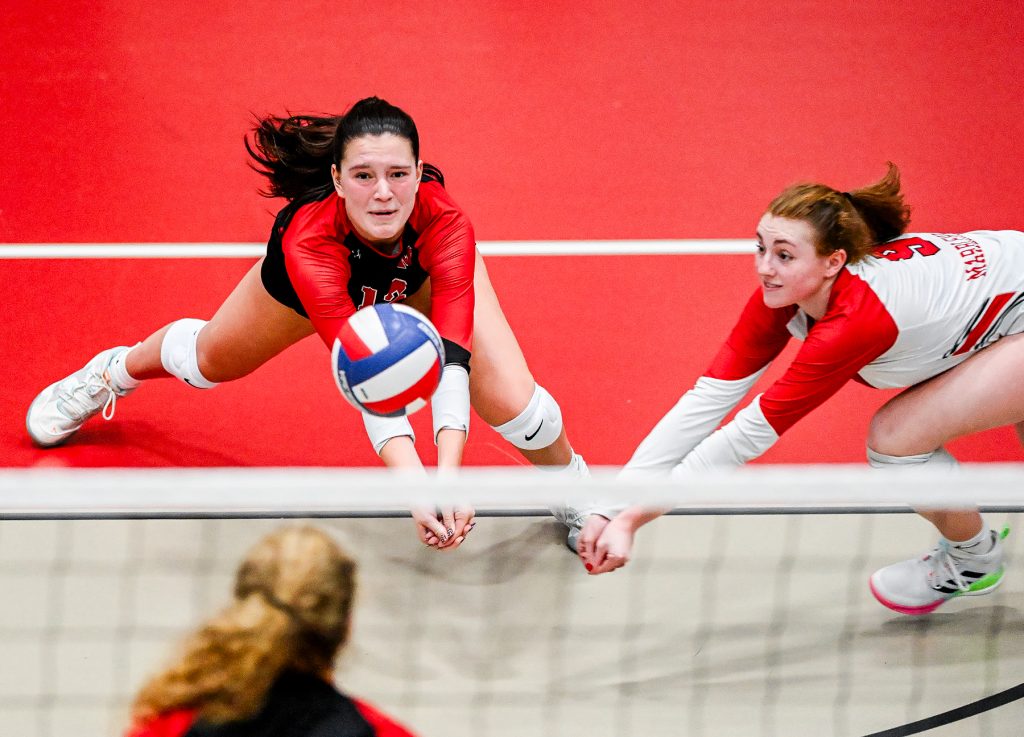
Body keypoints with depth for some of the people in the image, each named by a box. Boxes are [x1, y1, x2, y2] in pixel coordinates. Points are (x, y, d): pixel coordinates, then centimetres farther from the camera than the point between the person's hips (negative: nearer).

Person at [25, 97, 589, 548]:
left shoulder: (446, 224, -44)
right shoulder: (307, 238, -46)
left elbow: (452, 356, -51)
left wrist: (449, 474, -66)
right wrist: (412, 483, -67)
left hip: (425, 269, 0)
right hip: (325, 271, 0)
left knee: (511, 402, -19)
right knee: (210, 359, 23)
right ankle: (115, 372, 60)